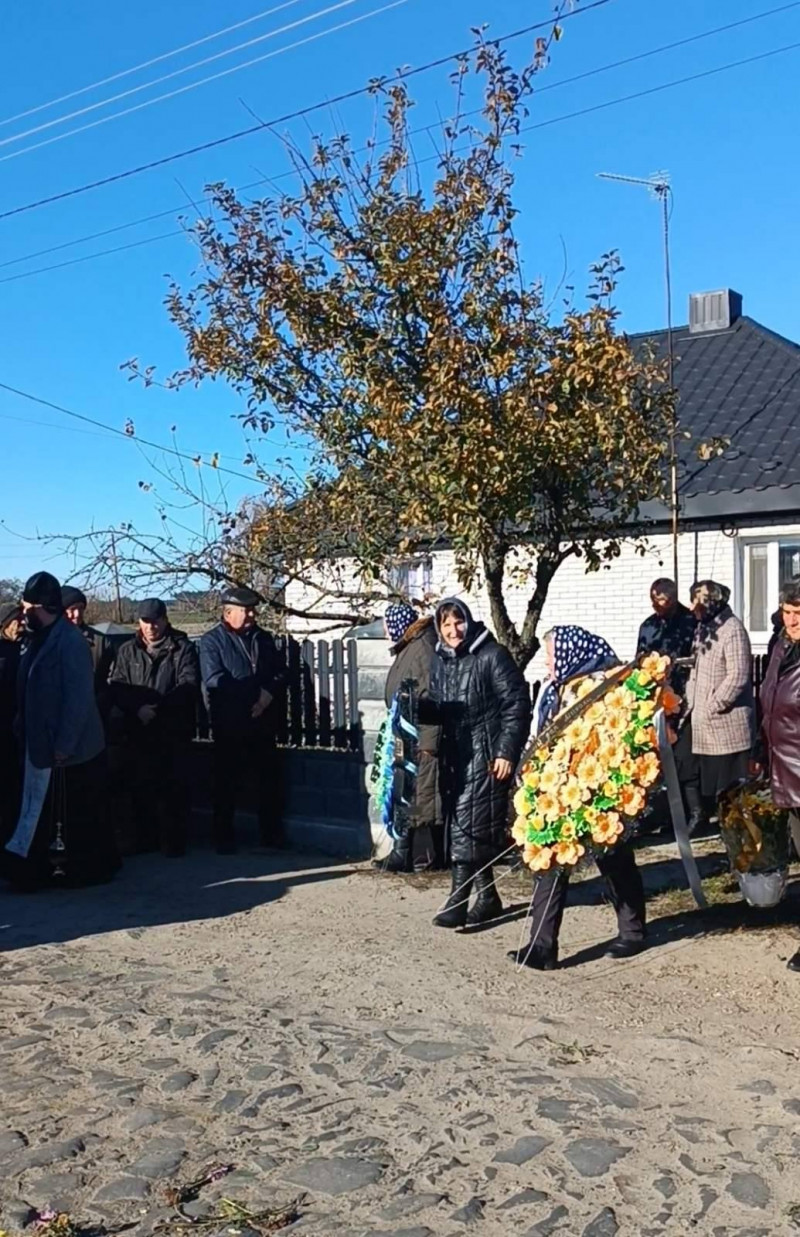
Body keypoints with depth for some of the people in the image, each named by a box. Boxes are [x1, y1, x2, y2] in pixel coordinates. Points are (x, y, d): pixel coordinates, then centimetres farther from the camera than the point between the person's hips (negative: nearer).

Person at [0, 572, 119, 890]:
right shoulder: (40, 639, 9)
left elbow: (78, 699, -22)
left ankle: (93, 868, 16)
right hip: (44, 744, 9)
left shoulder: (70, 642, -18)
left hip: (72, 749, -9)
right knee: (50, 809, 13)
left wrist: (63, 745, -21)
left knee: (79, 812, 2)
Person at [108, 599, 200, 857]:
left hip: (175, 730, -2)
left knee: (175, 786, 0)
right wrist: (138, 708, -17)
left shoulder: (183, 648, 3)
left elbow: (189, 684, -9)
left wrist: (160, 705, -22)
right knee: (142, 786, 7)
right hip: (139, 731, 3)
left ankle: (175, 841, 10)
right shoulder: (128, 650, 11)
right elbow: (116, 688, 1)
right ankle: (145, 839, 20)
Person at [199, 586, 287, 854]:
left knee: (270, 781, 10)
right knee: (226, 783, 4)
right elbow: (214, 680, -17)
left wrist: (268, 694, -13)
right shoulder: (212, 640, -4)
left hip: (263, 723, 4)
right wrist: (254, 693, -15)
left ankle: (272, 834, 21)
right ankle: (224, 838, 15)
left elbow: (280, 672, 8)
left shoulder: (263, 638, 11)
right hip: (229, 725, -4)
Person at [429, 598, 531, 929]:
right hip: (454, 755, 7)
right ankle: (486, 897, 19)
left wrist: (507, 752, -14)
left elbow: (517, 704, -10)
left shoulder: (492, 655, -7)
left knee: (469, 822, -10)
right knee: (459, 824, 7)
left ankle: (459, 899, -5)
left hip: (486, 754, -7)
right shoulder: (439, 662, 13)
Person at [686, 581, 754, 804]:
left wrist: (712, 707, -16)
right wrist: (690, 702, 9)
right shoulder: (703, 628, 14)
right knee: (710, 788, 15)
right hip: (706, 727, 9)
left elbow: (737, 677, -21)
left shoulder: (732, 629, -14)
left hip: (728, 725, -9)